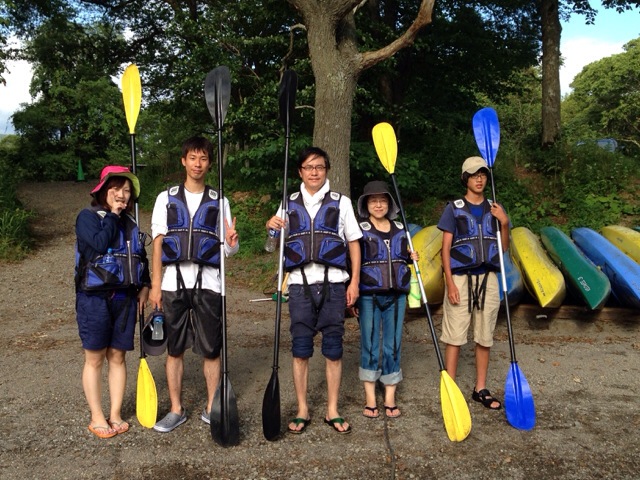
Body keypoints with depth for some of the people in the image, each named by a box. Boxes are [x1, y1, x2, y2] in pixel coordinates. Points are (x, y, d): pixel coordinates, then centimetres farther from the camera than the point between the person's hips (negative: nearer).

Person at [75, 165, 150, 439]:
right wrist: (112, 216, -9)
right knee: (94, 358, 3)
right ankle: (97, 418, 13)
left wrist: (144, 286, 7)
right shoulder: (88, 217, -3)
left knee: (117, 357, 9)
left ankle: (115, 414, 19)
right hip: (94, 298, -4)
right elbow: (99, 244, -21)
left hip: (125, 298, 5)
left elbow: (141, 258, 19)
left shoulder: (130, 224, 13)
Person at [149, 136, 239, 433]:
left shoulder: (218, 202, 9)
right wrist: (155, 285, -1)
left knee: (211, 350, 3)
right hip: (174, 283, 0)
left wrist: (232, 242, -16)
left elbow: (227, 250, 8)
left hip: (209, 283, 0)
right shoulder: (167, 198, 9)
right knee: (174, 349, 7)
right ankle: (176, 410, 20)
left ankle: (211, 408, 18)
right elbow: (157, 244, 6)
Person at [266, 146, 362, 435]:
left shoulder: (341, 202, 8)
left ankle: (332, 411, 16)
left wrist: (354, 281, 0)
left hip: (333, 283, -1)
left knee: (333, 349, 4)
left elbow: (354, 243, 8)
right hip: (300, 283, 1)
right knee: (300, 349, 3)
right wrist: (272, 227, -6)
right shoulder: (289, 204, 12)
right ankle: (302, 411, 16)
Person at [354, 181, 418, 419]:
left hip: (396, 295, 4)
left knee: (393, 345, 7)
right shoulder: (360, 230, -2)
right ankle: (370, 397, 13)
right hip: (369, 295, -3)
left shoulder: (400, 230, 10)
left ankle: (390, 397, 17)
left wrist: (412, 257, -1)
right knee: (369, 345, 2)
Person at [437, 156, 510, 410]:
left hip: (488, 279, 4)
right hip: (460, 278, -3)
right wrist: (450, 282, -11)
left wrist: (504, 223, -4)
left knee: (485, 337, 9)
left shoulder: (494, 209, 11)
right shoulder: (454, 208, 2)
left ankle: (481, 389, 21)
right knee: (454, 336, -2)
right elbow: (446, 247, -2)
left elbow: (504, 248, 12)